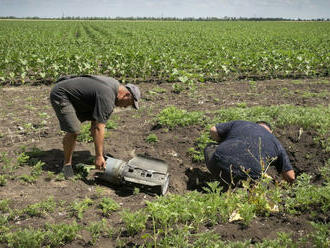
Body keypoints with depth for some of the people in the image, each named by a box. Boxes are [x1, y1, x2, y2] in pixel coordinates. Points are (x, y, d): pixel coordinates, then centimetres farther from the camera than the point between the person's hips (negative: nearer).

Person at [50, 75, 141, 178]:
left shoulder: (115, 84, 2)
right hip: (60, 95, -10)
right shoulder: (107, 97, -28)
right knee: (73, 131, -18)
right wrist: (99, 156, -26)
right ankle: (67, 164, 1)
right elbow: (99, 128, -29)